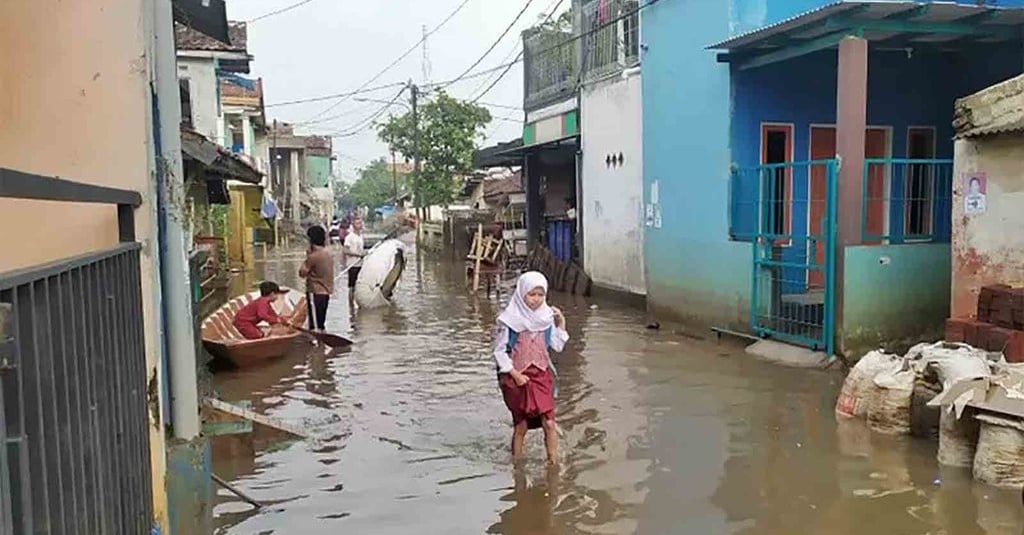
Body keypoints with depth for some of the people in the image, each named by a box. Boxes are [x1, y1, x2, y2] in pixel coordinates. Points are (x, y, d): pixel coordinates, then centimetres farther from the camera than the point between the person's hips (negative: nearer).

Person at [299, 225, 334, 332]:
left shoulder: (313, 256, -16)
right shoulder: (328, 255, 8)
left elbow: (302, 273, -9)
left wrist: (307, 258, 0)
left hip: (315, 293, -8)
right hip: (326, 292, 8)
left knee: (315, 325, -5)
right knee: (321, 323, 16)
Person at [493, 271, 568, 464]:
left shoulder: (546, 317, 1)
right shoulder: (510, 320, -12)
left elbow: (557, 346, 8)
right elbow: (499, 350, -8)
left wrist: (561, 324, -3)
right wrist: (514, 373, -13)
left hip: (542, 376, 3)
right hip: (518, 378, -3)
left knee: (549, 422, -6)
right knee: (521, 425, 8)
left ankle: (554, 462, 5)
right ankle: (516, 462, 26)